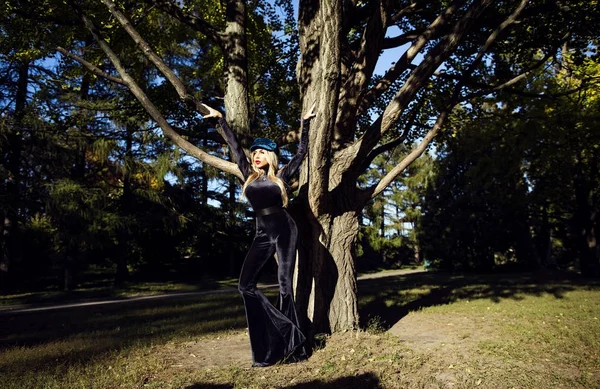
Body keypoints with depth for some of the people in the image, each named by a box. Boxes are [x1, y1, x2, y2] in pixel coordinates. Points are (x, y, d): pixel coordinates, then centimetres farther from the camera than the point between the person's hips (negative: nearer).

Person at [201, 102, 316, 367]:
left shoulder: (281, 176, 5)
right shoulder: (249, 175, 11)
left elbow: (302, 151, 8)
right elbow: (235, 146, 14)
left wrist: (305, 123, 9)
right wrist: (220, 119, 18)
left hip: (285, 231, -3)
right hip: (262, 235, 3)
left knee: (285, 284, -3)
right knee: (246, 284, -9)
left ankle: (290, 344, 7)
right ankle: (281, 336, -1)